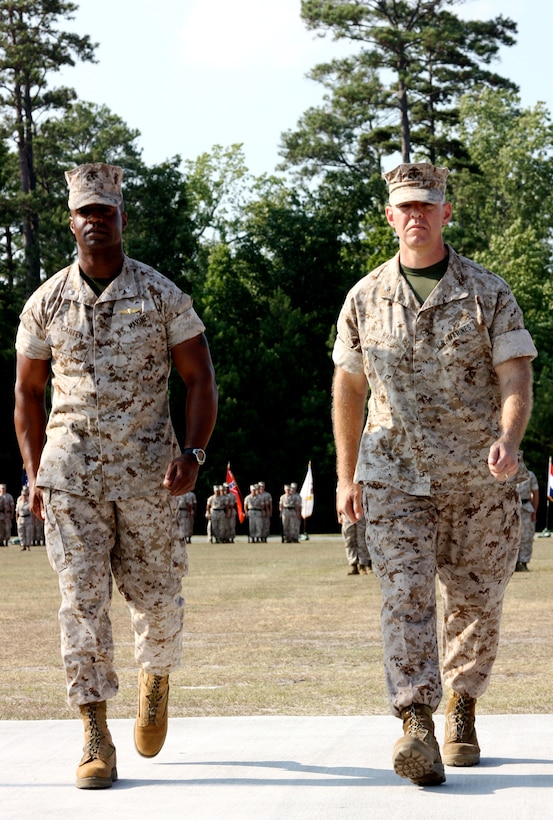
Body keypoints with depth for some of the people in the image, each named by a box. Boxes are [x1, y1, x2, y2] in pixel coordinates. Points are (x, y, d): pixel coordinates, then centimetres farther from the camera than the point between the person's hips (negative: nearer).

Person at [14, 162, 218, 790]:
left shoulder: (162, 295, -1)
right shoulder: (45, 303, 4)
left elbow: (199, 379, 2)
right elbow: (28, 391, 12)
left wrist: (193, 454, -12)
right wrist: (33, 473, 4)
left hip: (147, 470, 0)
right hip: (70, 472, 1)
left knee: (155, 595, 5)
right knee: (82, 598, -5)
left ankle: (156, 678, 38)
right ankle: (96, 738, -2)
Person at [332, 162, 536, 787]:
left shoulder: (488, 293, 1)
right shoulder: (365, 299, 6)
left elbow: (516, 378, -6)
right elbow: (348, 389, 15)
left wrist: (508, 438, -26)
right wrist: (345, 475, 14)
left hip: (479, 479, 0)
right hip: (395, 475, 0)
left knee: (475, 601, 8)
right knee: (406, 596, -14)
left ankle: (460, 709, 30)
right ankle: (416, 727, -22)